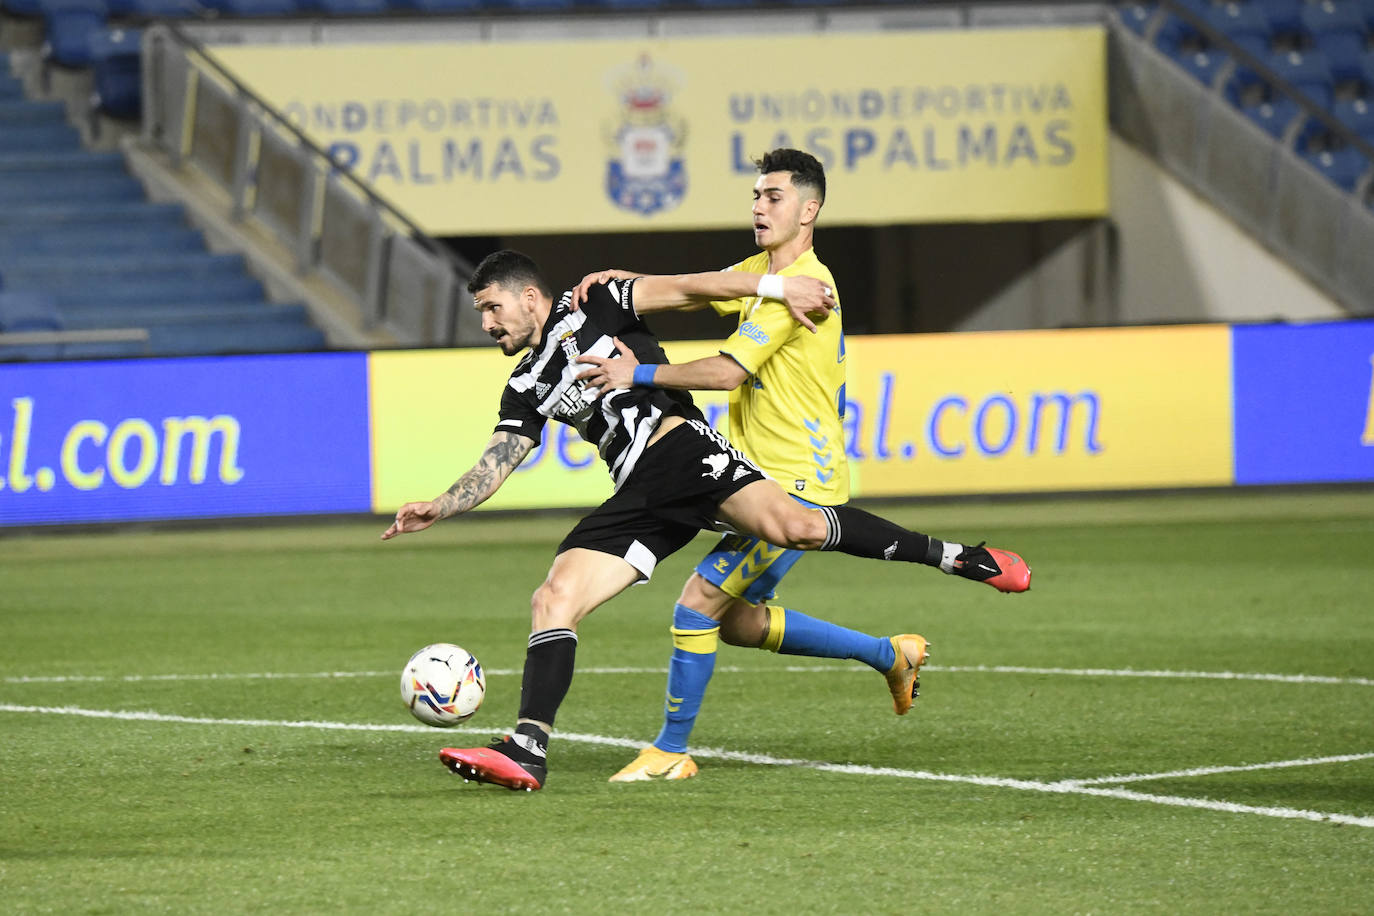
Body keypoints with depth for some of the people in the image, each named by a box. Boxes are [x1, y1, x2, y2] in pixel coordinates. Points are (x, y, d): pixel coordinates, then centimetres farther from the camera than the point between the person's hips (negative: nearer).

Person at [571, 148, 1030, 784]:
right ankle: (890, 654, 27)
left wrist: (639, 374, -21)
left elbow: (727, 372, -21)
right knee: (738, 622, 15)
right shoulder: (762, 272, 14)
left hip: (799, 483, -10)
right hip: (767, 478, 10)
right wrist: (617, 284, -11)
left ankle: (670, 751, -2)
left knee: (699, 602, -13)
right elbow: (682, 291, 7)